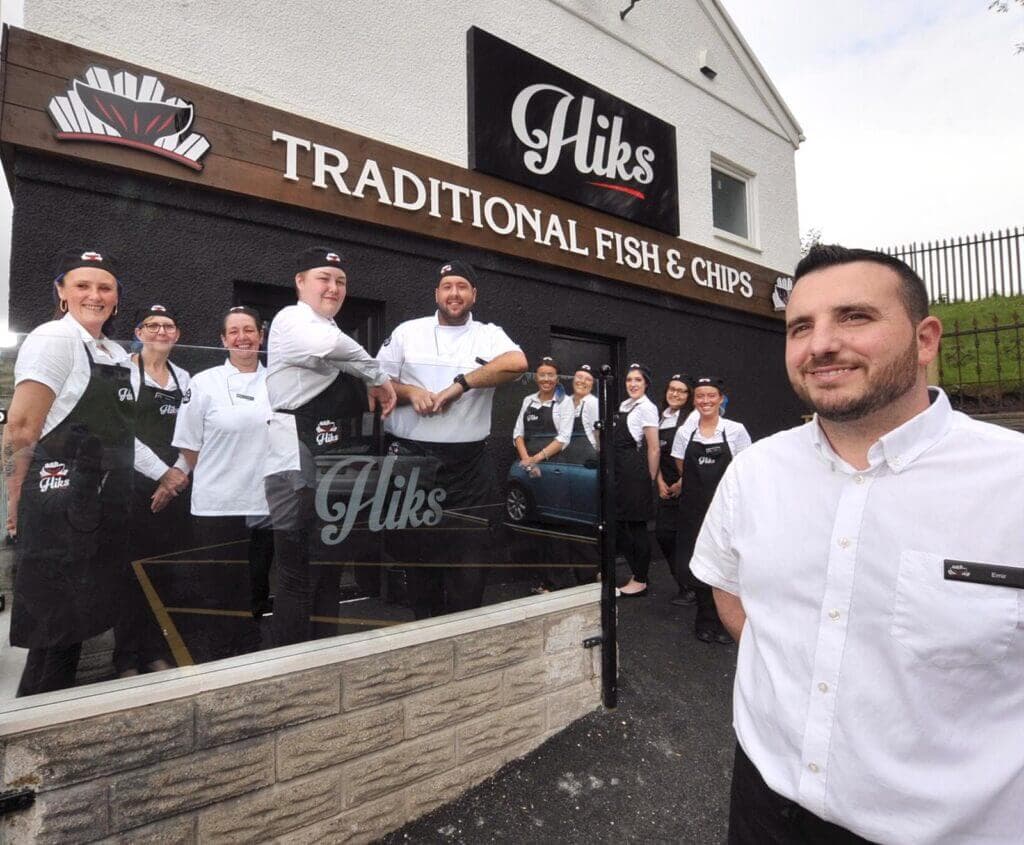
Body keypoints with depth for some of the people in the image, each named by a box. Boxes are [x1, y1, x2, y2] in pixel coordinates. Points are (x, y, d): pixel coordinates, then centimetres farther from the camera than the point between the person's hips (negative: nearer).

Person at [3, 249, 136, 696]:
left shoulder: (118, 354, 14)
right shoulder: (54, 339, -10)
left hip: (104, 505, 8)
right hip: (61, 504, -8)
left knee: (87, 618, 15)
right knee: (57, 629, 0)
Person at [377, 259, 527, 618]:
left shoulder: (488, 335, 5)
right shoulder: (407, 332, 10)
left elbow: (517, 362, -17)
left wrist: (460, 384, -19)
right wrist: (410, 392, -10)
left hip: (468, 464, -1)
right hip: (411, 458, 1)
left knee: (468, 550, 3)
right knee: (417, 548, 10)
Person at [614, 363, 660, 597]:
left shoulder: (646, 407, -11)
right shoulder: (624, 405, 14)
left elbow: (654, 449, -12)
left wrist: (650, 480, -8)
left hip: (636, 472, -8)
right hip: (620, 472, 8)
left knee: (636, 526, 1)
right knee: (620, 524, 13)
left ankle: (640, 581, 15)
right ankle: (637, 573, 28)